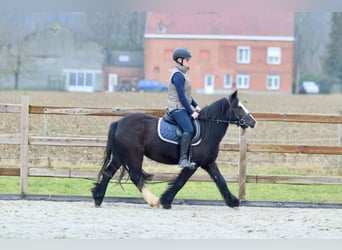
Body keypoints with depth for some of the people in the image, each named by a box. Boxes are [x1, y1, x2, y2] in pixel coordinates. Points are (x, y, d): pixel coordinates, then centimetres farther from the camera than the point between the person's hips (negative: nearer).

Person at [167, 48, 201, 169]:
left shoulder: (181, 74, 18)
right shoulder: (178, 76, -14)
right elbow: (181, 97, -18)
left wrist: (196, 106, 13)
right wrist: (191, 112, -15)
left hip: (182, 109, 11)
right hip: (177, 108, -11)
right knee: (189, 130, -26)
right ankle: (183, 159, -30)